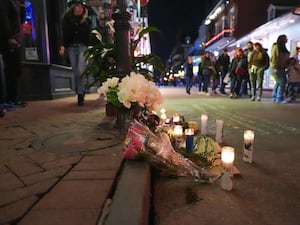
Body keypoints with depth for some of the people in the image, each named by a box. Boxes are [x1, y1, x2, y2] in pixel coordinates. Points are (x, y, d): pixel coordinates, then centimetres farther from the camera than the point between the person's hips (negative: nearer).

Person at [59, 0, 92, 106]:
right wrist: (63, 46, -6)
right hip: (71, 47, 2)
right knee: (76, 72, 4)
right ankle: (80, 92, 16)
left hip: (83, 47, -1)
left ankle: (80, 94, -8)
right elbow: (64, 34, 7)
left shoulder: (86, 21, 10)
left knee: (80, 71, -14)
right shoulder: (67, 19, 11)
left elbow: (89, 35, 7)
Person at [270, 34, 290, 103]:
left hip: (281, 68, 10)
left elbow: (284, 58, 20)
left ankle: (275, 98, 19)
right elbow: (274, 58, -18)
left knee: (278, 83, 12)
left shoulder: (282, 48, 18)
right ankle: (279, 99, -6)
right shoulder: (276, 47, -11)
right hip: (277, 69, -10)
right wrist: (275, 68, -23)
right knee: (282, 83, -11)